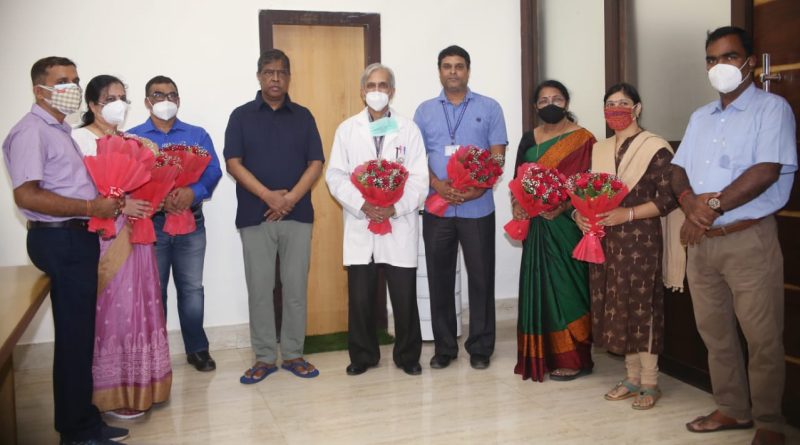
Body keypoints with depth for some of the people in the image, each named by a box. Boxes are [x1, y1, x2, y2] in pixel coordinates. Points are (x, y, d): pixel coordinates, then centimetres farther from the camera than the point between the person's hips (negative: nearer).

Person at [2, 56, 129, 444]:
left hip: (76, 238, 10)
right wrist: (90, 207, -20)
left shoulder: (60, 130, 18)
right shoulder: (31, 131, -13)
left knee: (80, 333, 15)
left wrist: (106, 201, 9)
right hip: (60, 241, -10)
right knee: (74, 336, -3)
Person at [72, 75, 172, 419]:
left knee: (138, 307, 9)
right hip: (101, 236, -6)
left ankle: (137, 384, 21)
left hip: (134, 233, 6)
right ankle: (113, 393, 7)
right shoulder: (79, 139, -4)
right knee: (110, 309, -3)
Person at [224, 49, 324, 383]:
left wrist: (291, 198, -12)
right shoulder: (241, 116, 5)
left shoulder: (303, 116, 9)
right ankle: (264, 357, 13)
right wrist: (269, 196, -15)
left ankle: (293, 354, 16)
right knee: (259, 289, 2)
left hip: (298, 214, 1)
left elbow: (316, 162, 3)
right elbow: (233, 163, -3)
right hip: (255, 216, -1)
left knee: (296, 287, 5)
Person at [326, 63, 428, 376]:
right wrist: (363, 205, -13)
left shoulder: (409, 129, 6)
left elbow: (419, 179, 0)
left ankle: (407, 356, 22)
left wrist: (396, 207, -15)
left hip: (400, 226, -1)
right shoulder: (347, 129, 9)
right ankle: (363, 355, 23)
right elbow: (335, 177, 2)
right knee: (360, 298, 5)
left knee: (405, 297, 4)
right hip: (360, 227, 1)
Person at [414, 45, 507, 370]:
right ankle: (444, 347, 19)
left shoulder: (489, 108, 5)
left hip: (477, 208, -1)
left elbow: (498, 156, 0)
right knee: (439, 278, 7)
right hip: (436, 208, 2)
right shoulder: (425, 110, 10)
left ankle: (480, 347, 17)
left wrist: (479, 187, -17)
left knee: (481, 277, 4)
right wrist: (438, 185, -14)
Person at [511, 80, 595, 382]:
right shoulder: (529, 139, 13)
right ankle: (544, 354, 19)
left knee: (564, 285, -3)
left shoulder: (581, 139, -4)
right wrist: (516, 204, -4)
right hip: (536, 224, 5)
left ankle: (572, 357, 8)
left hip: (565, 224, -5)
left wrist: (562, 207, -24)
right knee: (539, 285, 8)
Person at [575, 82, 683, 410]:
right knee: (615, 307, 9)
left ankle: (650, 383, 12)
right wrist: (580, 214, -4)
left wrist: (628, 214, -20)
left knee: (642, 307, -1)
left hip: (641, 240, -6)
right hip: (604, 240, 6)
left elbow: (669, 199, -12)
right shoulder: (599, 150, 14)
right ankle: (632, 377, 22)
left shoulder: (656, 148, -6)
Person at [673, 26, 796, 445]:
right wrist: (690, 203, -9)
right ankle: (732, 408, 27)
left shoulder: (772, 108, -4)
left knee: (763, 338, 1)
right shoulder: (700, 117, 16)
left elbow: (767, 170, -16)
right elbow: (678, 170, 11)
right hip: (701, 241, 6)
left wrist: (715, 205, -17)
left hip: (749, 239, -6)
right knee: (715, 332, 13)